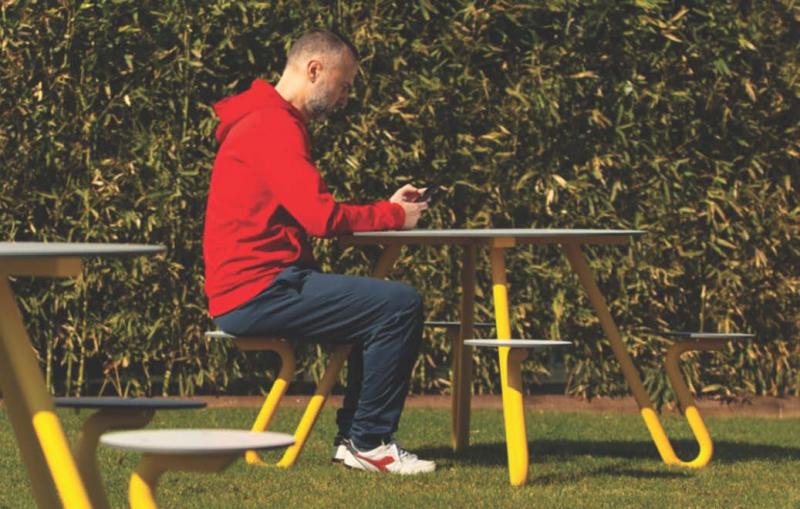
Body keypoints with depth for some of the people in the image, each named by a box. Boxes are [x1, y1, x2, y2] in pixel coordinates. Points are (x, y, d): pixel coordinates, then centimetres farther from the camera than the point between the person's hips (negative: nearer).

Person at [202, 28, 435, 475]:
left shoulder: (273, 122, 21)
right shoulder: (272, 126, -13)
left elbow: (315, 215, 19)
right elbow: (321, 216, -22)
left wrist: (386, 208, 7)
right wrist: (394, 216, -7)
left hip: (249, 290, 11)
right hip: (259, 291, -11)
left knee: (382, 302, 21)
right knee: (401, 305, -14)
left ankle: (353, 437, 16)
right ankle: (369, 442, -6)